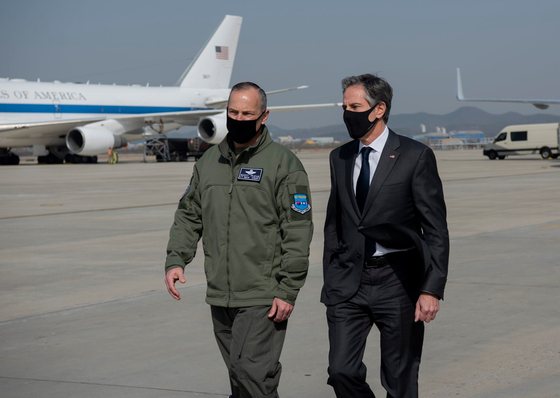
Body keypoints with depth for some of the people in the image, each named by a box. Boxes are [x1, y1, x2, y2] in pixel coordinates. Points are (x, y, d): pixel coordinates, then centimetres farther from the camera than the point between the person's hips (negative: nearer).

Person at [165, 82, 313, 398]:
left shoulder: (283, 163, -5)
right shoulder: (209, 161, 13)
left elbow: (298, 231, -8)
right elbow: (189, 215, 19)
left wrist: (288, 290, -13)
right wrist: (176, 260, 3)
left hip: (263, 298, -6)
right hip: (220, 296, 6)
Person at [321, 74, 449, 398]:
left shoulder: (416, 157, -6)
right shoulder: (340, 158, 10)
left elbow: (436, 229, -7)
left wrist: (431, 289, -14)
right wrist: (330, 282, 14)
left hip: (397, 281, -4)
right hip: (349, 281, 4)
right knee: (342, 371, -6)